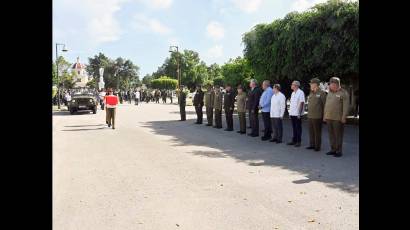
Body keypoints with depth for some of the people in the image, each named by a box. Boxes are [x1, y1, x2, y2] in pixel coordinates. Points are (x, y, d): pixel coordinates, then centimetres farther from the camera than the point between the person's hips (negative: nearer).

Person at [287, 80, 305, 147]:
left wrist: (299, 113, -18)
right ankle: (294, 140, 20)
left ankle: (298, 141, 6)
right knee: (294, 127, 13)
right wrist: (290, 111, 14)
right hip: (292, 114, 8)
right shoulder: (293, 93, 14)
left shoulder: (300, 93, -11)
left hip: (297, 114, -8)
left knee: (298, 128, 0)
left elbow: (301, 103, -15)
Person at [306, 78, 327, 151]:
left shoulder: (321, 93, -8)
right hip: (310, 116, 7)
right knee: (311, 132, 12)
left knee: (317, 132, 1)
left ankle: (317, 146, 9)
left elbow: (325, 104, -9)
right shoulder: (311, 93, 15)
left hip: (317, 117, -7)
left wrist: (323, 115, -9)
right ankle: (312, 145, 23)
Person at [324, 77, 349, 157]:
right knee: (331, 135, 9)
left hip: (338, 118, -6)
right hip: (329, 118, 6)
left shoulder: (343, 93, -7)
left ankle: (339, 151, 6)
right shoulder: (330, 93, 13)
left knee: (338, 135, -1)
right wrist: (324, 116, 14)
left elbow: (346, 106, -12)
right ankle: (333, 150, 17)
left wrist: (344, 117, -17)